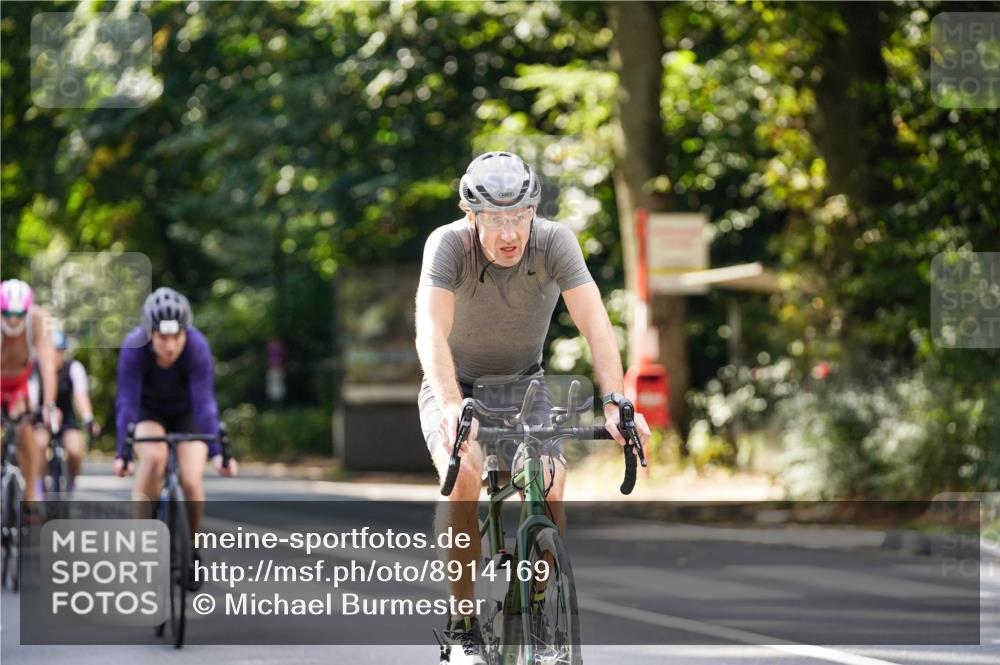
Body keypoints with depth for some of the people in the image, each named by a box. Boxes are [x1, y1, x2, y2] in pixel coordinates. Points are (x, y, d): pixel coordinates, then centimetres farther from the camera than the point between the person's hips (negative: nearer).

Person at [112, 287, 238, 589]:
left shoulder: (197, 346, -32)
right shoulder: (134, 348, -31)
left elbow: (205, 402, -33)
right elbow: (127, 402, -33)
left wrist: (218, 452, -41)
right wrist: (121, 453, -41)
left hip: (186, 413, 0)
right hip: (148, 411, 0)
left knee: (191, 481, -17)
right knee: (154, 457, -31)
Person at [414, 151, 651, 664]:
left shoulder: (554, 242, -23)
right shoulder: (448, 244, -27)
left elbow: (595, 323, -31)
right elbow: (431, 332, -40)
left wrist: (614, 402, -47)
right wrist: (451, 407, -56)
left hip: (523, 384, 2)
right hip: (456, 386, -2)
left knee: (550, 491, -22)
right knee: (463, 477, -30)